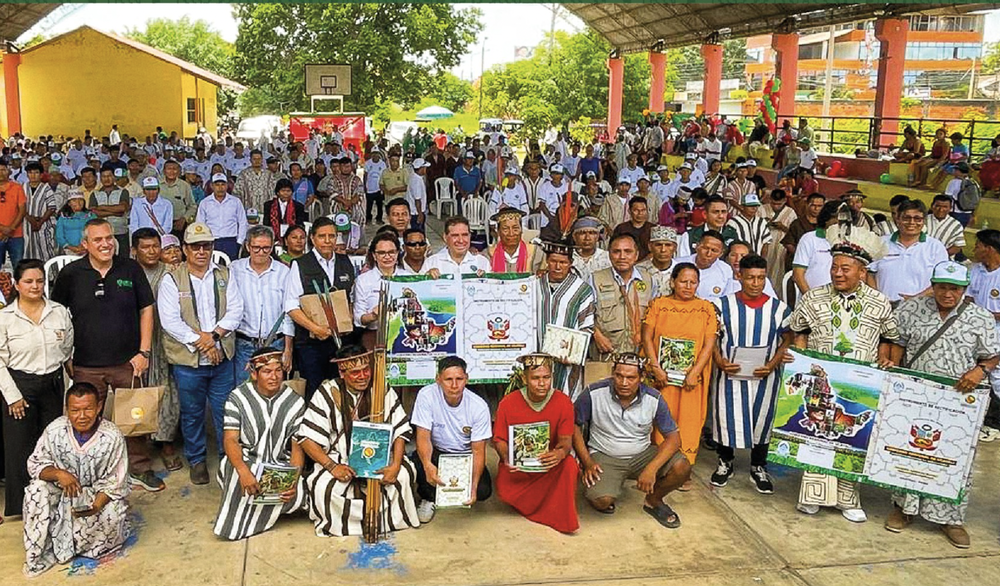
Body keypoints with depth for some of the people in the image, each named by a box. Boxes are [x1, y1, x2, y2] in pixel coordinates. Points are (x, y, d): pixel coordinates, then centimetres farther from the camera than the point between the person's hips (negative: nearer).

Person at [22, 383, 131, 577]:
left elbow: (114, 483, -16)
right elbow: (35, 464, -6)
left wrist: (96, 506, -33)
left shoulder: (112, 437, -21)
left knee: (113, 512, -31)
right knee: (36, 490, -24)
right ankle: (39, 554, -12)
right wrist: (57, 473, -28)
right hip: (63, 489, 3)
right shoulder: (54, 430, -16)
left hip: (100, 494, -2)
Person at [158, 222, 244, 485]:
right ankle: (197, 461, 27)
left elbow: (235, 310, 0)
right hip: (187, 361, -2)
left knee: (225, 411, 7)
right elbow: (170, 321, -11)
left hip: (221, 358, 2)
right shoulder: (172, 280, -3)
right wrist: (200, 341, -15)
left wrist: (214, 335, -14)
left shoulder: (224, 275, 6)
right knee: (192, 414, 11)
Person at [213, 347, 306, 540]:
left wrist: (293, 481, -21)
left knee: (295, 494, -26)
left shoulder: (295, 403, 0)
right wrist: (243, 471, -32)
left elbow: (297, 447, -2)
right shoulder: (237, 397, -3)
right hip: (245, 461, -2)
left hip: (280, 465, 2)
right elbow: (230, 439, -12)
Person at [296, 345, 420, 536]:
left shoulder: (384, 391, -2)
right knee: (323, 486, -30)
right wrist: (332, 466, -24)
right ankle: (334, 524, 2)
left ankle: (393, 520, 4)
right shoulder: (327, 394, -8)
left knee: (403, 475, -24)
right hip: (339, 459, -2)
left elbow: (400, 430, -1)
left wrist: (395, 465, -16)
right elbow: (307, 437, -11)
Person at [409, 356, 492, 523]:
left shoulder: (479, 406, -19)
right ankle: (429, 498, 1)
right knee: (416, 462, -33)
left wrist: (473, 487, -31)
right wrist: (428, 466, -45)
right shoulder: (426, 395, -21)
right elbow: (423, 436, -24)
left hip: (465, 455, 1)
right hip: (437, 452, -1)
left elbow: (478, 451, -17)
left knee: (483, 490, -23)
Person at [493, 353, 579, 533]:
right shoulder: (508, 403, -8)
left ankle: (562, 518, -9)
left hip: (549, 464, 0)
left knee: (570, 465, -32)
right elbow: (499, 439, -2)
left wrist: (561, 452, -35)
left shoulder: (563, 402, -8)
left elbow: (566, 439, -10)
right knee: (504, 491, -28)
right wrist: (506, 457, -25)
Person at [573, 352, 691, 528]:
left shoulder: (654, 399, -11)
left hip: (642, 455, 3)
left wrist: (651, 469, -26)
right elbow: (574, 424, -6)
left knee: (682, 467, -22)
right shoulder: (594, 394, -15)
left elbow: (673, 438, -12)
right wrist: (586, 461, -15)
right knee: (601, 500, -30)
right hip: (603, 456, -2)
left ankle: (653, 501, 9)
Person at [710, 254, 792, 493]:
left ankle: (758, 468, 30)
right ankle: (725, 463, 30)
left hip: (764, 376, 1)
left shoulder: (778, 308, 1)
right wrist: (719, 361, -14)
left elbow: (788, 339, 4)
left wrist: (773, 364, -11)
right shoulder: (724, 305, -2)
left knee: (762, 419, 11)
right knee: (726, 418, 6)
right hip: (730, 374, -1)